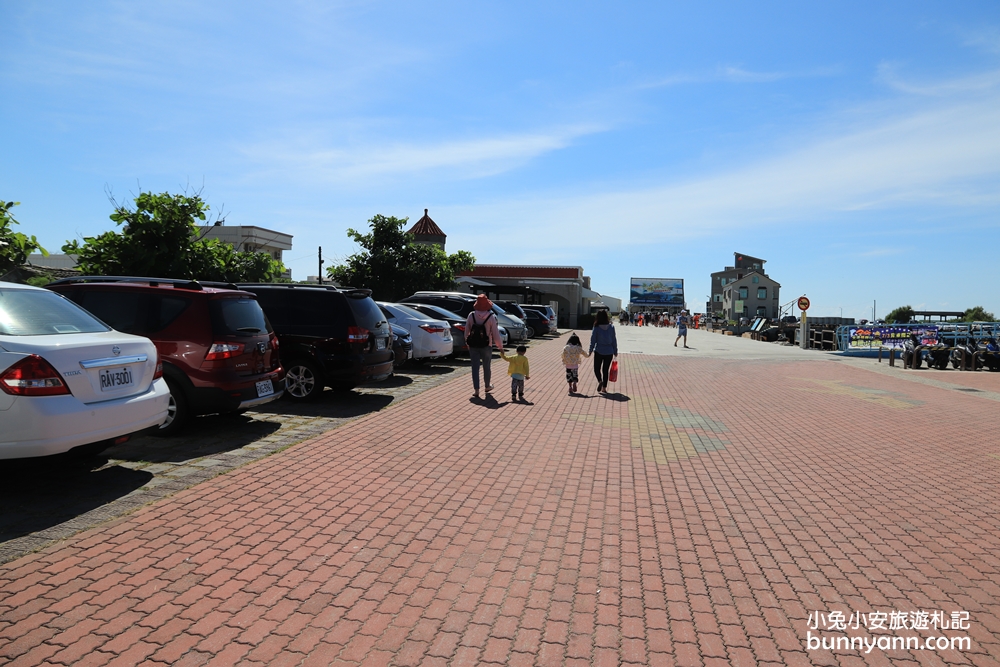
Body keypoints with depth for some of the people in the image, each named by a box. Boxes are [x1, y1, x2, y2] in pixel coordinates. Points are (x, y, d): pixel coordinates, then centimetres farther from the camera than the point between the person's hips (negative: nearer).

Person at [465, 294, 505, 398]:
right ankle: (487, 386, 34)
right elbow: (495, 334, -9)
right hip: (486, 346, -1)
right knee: (486, 367, 16)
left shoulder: (471, 316, -5)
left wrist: (467, 343, 18)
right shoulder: (491, 317, -11)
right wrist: (500, 347, 1)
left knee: (475, 367, 3)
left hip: (473, 346, 1)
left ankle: (476, 391, -2)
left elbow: (467, 331, 3)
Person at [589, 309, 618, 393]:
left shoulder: (596, 328, -10)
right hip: (609, 352, 2)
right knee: (606, 370, 12)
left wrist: (591, 350, 3)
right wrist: (615, 351, 11)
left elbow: (593, 340, -6)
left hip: (599, 351, -2)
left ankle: (600, 381, -16)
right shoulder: (611, 327, -4)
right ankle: (604, 387, 13)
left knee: (597, 368, 11)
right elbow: (614, 340, 2)